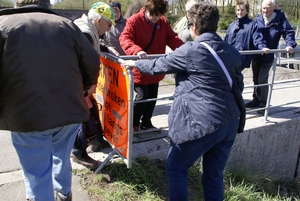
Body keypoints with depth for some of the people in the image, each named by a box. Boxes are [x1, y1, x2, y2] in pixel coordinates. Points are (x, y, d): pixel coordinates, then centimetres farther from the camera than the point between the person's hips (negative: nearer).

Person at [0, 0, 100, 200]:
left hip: (26, 117, -3)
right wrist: (87, 86, 24)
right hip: (69, 111, 4)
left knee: (37, 175, 11)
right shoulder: (66, 24, 5)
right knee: (62, 157, 27)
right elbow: (92, 62, 5)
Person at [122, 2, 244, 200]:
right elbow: (238, 85, 17)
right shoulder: (232, 52, 8)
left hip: (202, 124, -7)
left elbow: (158, 66, 1)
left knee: (176, 168, 15)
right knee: (214, 174, 20)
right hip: (230, 124, 7)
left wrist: (135, 63, 18)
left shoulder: (190, 51, -10)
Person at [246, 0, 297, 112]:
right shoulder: (257, 20, 3)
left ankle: (263, 103, 5)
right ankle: (256, 101, 26)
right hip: (256, 56, 4)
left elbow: (288, 32, -5)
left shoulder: (280, 19, -4)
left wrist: (290, 44, -21)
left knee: (262, 79, -9)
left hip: (268, 57, -4)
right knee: (256, 79, 12)